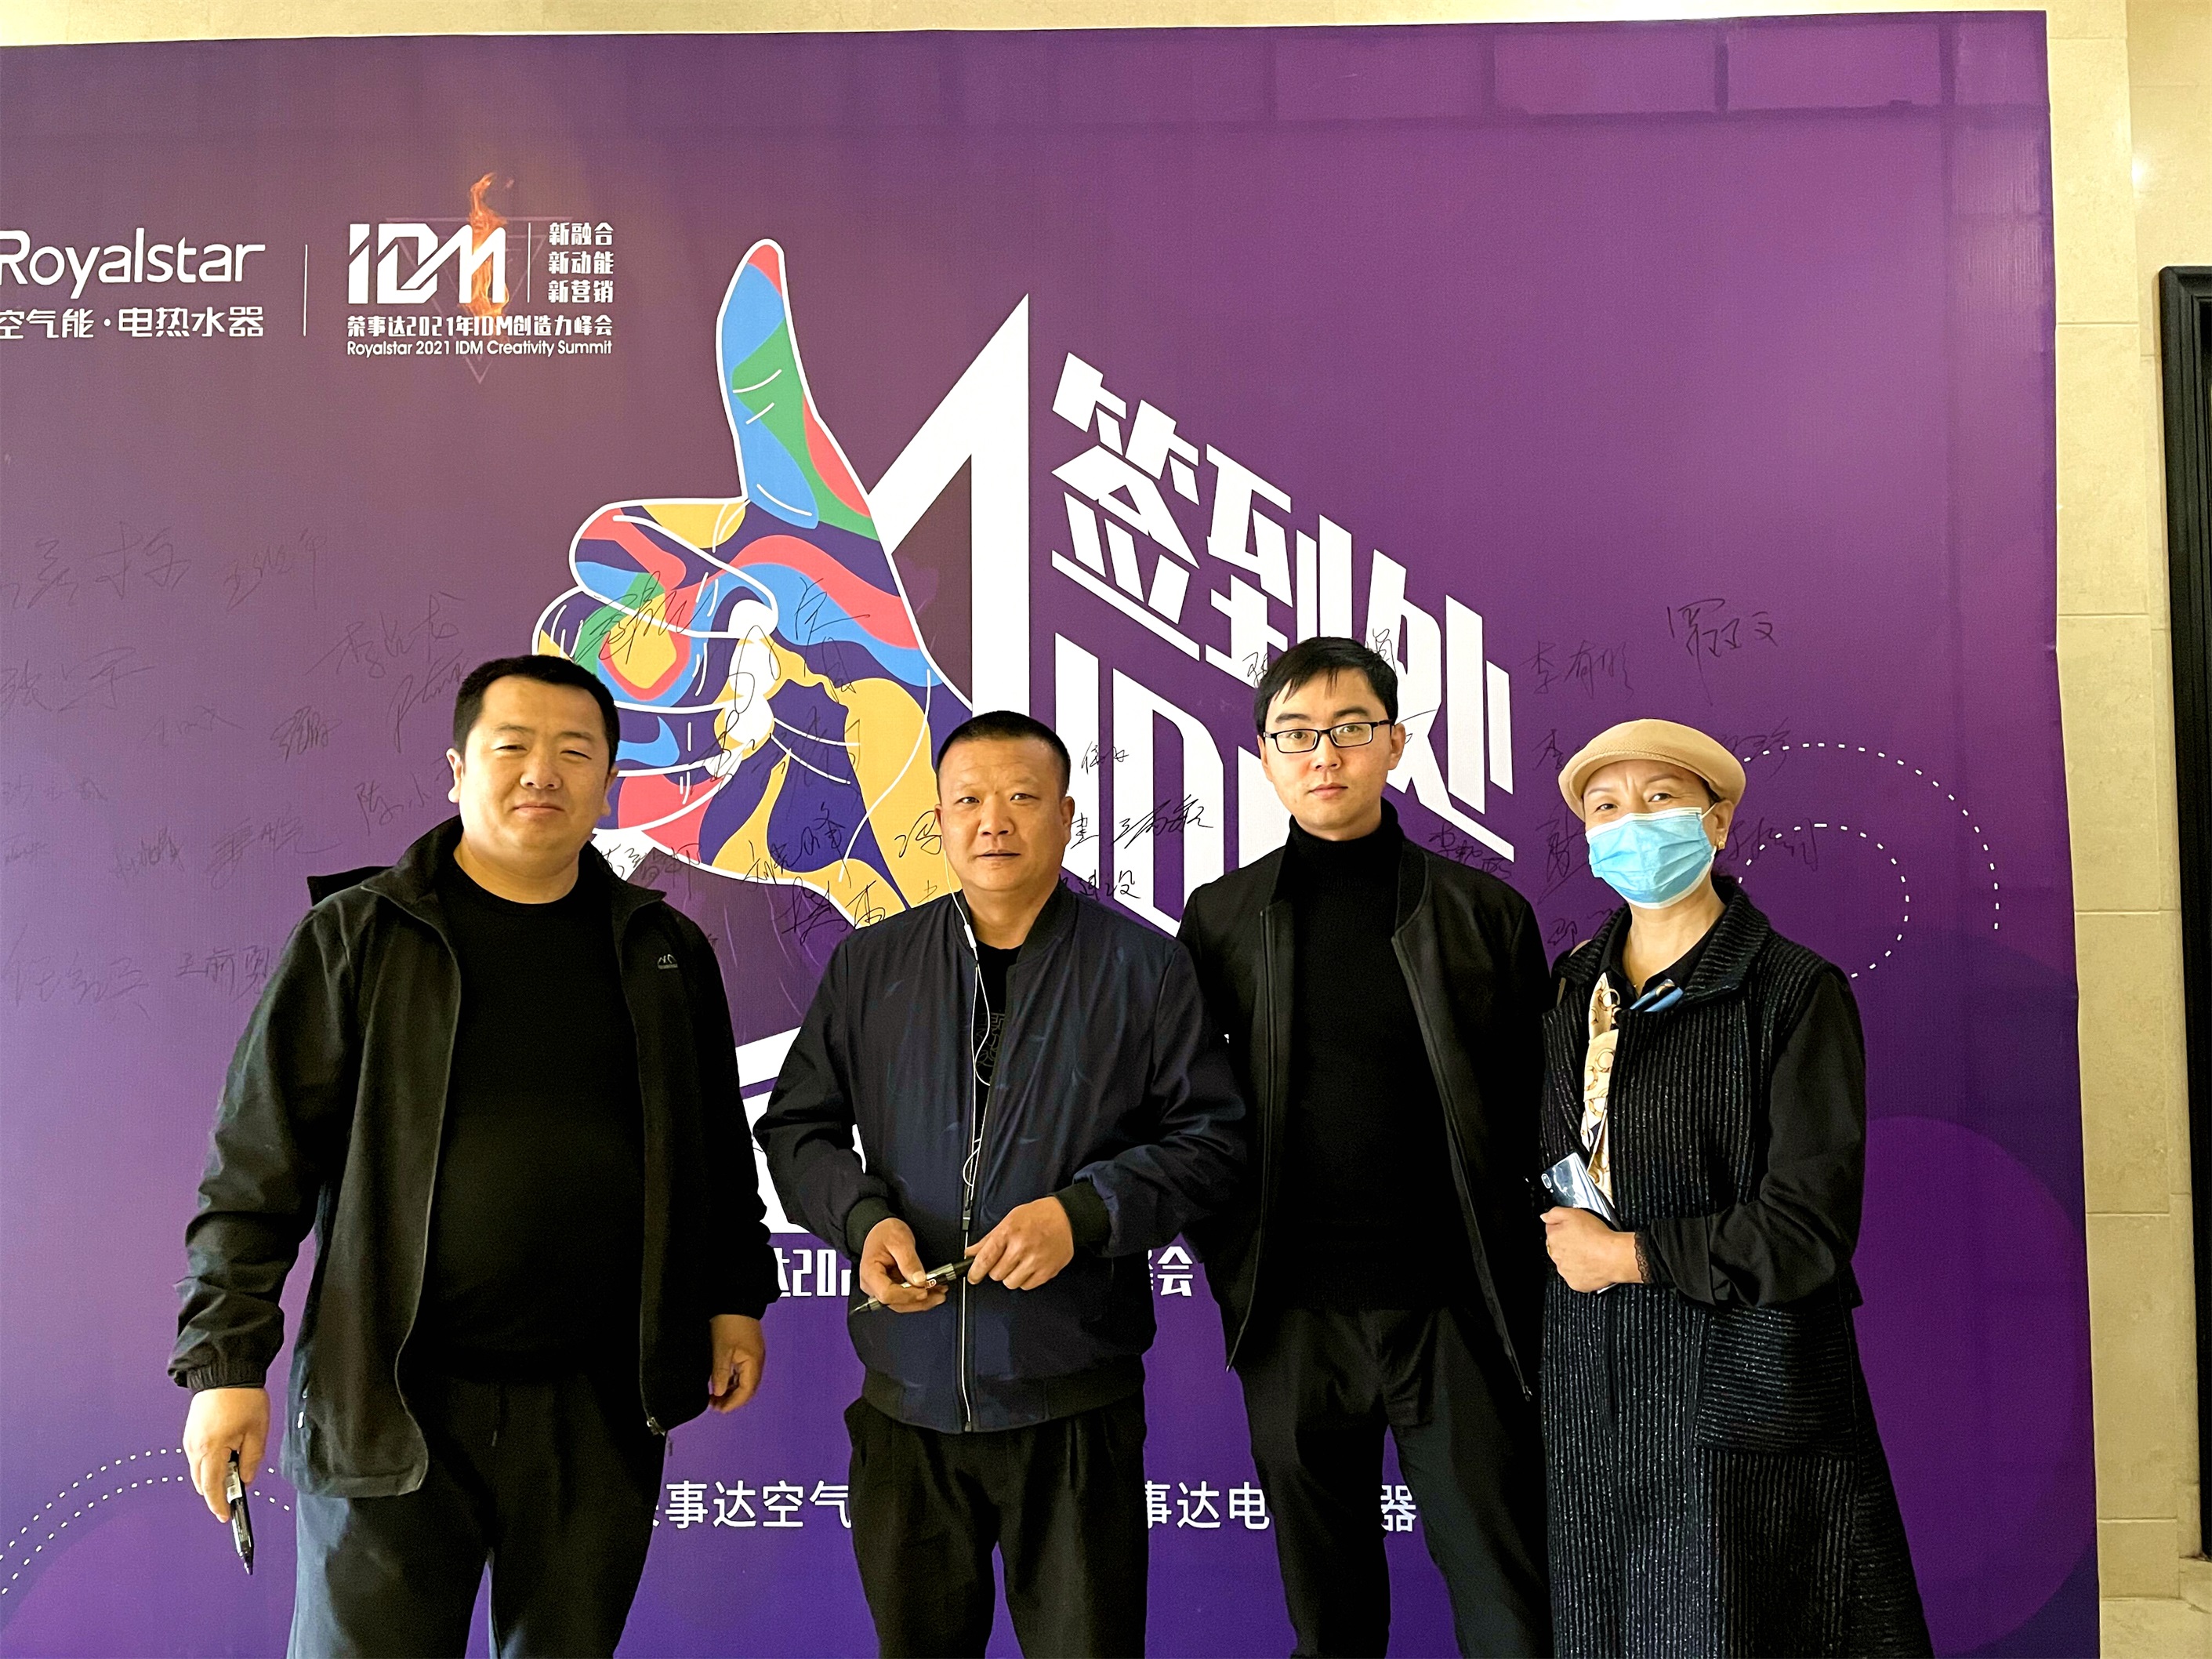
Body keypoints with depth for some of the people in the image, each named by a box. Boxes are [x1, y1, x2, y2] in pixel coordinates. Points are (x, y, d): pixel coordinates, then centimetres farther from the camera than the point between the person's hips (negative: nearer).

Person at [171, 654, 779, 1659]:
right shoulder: (355, 940, -2)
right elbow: (259, 1168, -3)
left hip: (601, 1407, 3)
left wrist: (736, 1299, 12)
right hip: (391, 1403, -2)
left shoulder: (665, 952, 7)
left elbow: (718, 1150, 14)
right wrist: (226, 1362, -6)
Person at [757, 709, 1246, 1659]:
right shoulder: (869, 966, 6)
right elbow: (795, 1127, 10)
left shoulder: (1144, 968, -2)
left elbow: (1212, 1137, -2)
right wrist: (862, 1217, -9)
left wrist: (1084, 1211, -16)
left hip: (1075, 1403, -2)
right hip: (907, 1398, 3)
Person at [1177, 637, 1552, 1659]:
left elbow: (1534, 1116, 2)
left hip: (1455, 1309, -1)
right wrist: (1231, 1267, -1)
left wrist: (1521, 1292, -4)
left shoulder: (1485, 913, 2)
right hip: (1293, 1317, 1)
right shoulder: (1220, 919, 4)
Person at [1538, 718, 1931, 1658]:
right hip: (1592, 1399, 5)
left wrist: (1628, 1255, -12)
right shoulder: (1572, 988, 8)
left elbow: (1810, 1229, -14)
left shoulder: (1794, 993, -9)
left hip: (1739, 1401, -5)